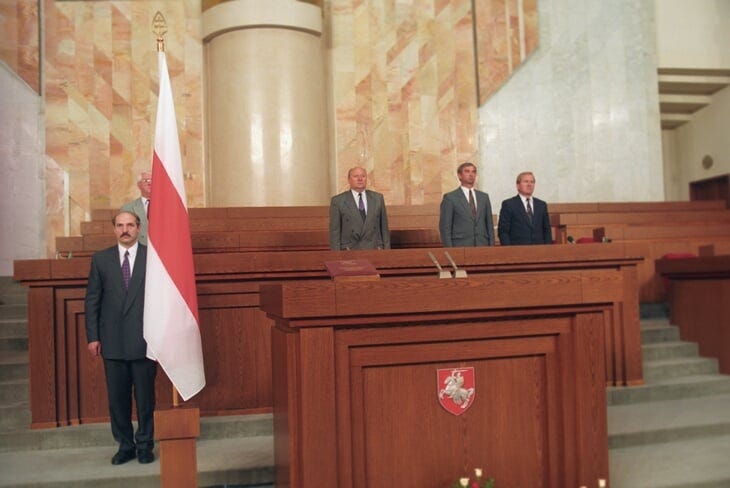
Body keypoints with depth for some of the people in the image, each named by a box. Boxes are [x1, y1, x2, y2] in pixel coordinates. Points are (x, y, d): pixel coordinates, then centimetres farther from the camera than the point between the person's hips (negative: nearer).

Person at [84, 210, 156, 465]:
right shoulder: (101, 259, 7)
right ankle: (125, 445, 24)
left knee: (145, 396, 7)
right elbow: (92, 299, 7)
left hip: (144, 340, -2)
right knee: (117, 397, 9)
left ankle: (145, 445, 21)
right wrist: (92, 336, 1)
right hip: (112, 342, 2)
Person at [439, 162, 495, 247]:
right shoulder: (450, 198, 1)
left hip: (482, 246, 4)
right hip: (460, 246, -4)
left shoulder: (484, 197, 14)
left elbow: (490, 225, 14)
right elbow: (445, 227, -3)